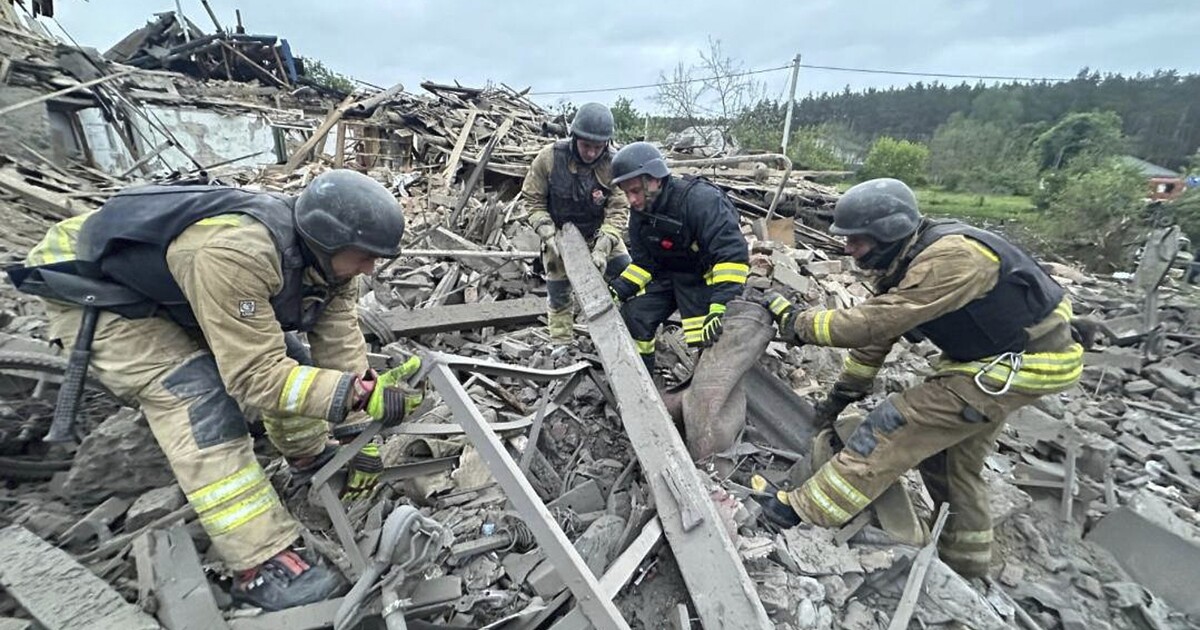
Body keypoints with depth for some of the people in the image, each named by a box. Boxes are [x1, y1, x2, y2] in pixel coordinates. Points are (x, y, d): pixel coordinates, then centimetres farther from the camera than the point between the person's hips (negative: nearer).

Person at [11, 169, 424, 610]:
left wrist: (361, 441, -15)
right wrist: (361, 395, -47)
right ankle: (261, 566, -23)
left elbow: (341, 347, -15)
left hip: (169, 285, 8)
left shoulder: (326, 254, -16)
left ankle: (313, 457, 24)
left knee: (277, 348, 4)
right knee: (195, 394, -26)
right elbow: (257, 375, -39)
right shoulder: (236, 253, -41)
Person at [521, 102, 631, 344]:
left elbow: (618, 209, -22)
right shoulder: (549, 157, -20)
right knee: (558, 295, 7)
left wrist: (603, 247, -34)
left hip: (600, 234, 1)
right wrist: (548, 235, -22)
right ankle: (561, 345, 25)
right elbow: (533, 199, -12)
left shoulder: (613, 164, -21)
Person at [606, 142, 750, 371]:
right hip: (666, 273, 7)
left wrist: (722, 307, -44)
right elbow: (643, 262, 3)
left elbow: (733, 253, -36)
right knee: (632, 318, 1)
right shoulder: (639, 213, -6)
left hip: (707, 276, -6)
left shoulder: (700, 199, -30)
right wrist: (619, 289, -13)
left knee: (709, 339, -16)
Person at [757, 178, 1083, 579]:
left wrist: (794, 321, -25)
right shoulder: (907, 262, -2)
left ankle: (808, 511, -11)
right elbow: (877, 329, 3)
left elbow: (873, 324, -35)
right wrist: (840, 396, 6)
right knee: (953, 460, 16)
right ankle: (965, 567, 35)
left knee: (898, 423, -17)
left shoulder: (951, 259, -31)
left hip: (1027, 361, -9)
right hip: (988, 353, 9)